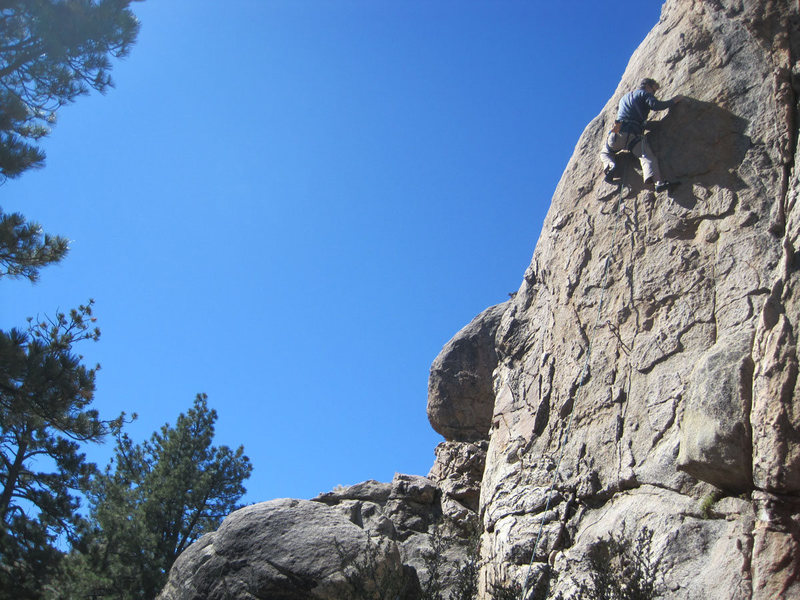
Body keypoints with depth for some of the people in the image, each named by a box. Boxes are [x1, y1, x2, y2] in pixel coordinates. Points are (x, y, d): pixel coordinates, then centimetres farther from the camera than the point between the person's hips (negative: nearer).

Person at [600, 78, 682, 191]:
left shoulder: (624, 97, 34)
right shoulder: (644, 93, 13)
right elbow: (655, 105, -4)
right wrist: (673, 101, 7)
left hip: (617, 133, 5)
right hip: (634, 134, -5)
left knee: (605, 153, 29)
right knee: (648, 157, -19)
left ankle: (610, 166, -5)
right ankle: (658, 182, -44)